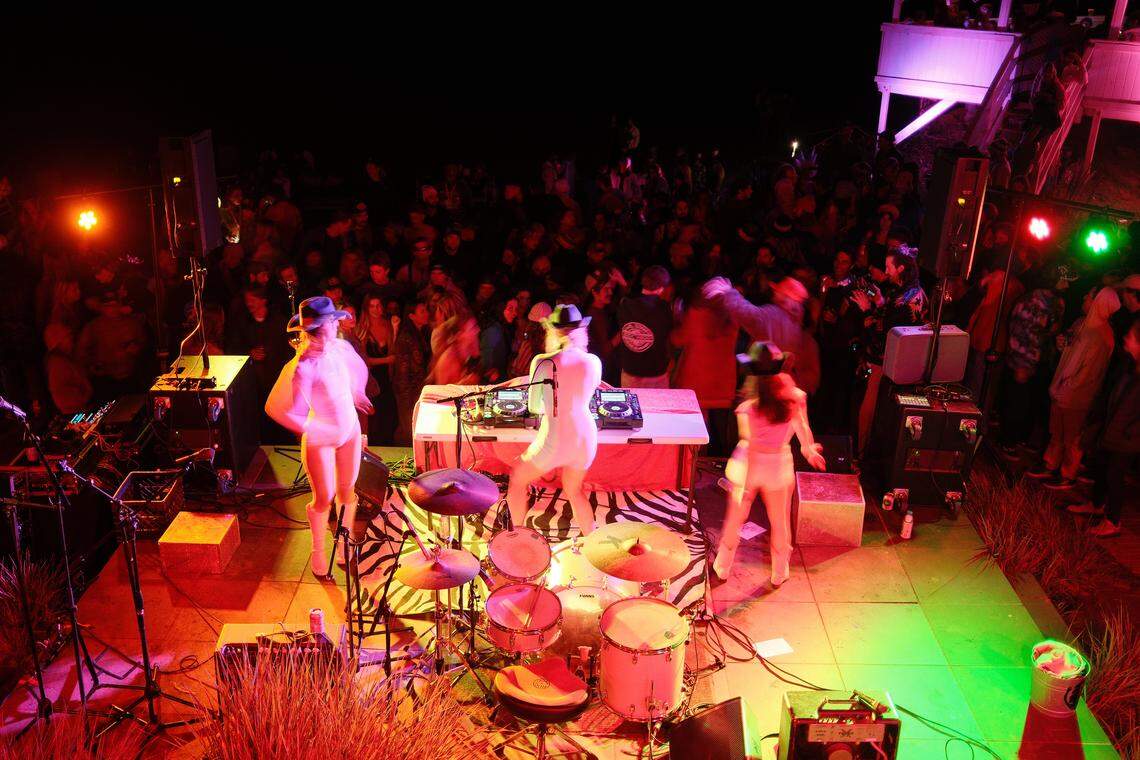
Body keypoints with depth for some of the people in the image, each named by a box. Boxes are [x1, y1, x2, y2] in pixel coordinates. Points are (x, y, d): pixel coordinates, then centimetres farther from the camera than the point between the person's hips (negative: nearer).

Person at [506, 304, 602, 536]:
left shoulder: (543, 363, -14)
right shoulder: (593, 362, -5)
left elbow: (534, 407, -3)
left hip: (554, 441, -4)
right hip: (586, 438, 4)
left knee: (517, 480, 23)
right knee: (573, 490, 29)